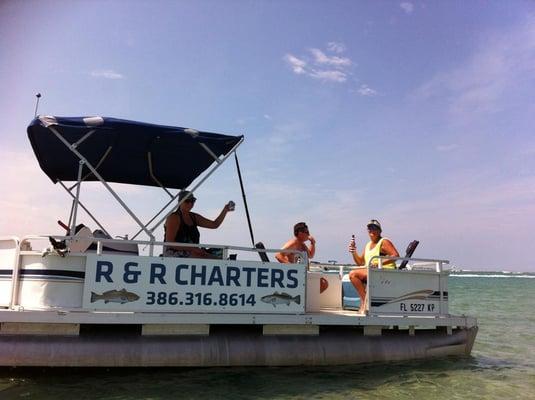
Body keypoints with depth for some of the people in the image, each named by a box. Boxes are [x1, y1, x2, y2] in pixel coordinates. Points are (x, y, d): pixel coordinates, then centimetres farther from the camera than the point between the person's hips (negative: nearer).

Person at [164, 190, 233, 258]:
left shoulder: (194, 217, 14)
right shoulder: (174, 217, -8)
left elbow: (214, 225, 14)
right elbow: (169, 243, -15)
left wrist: (225, 210, 0)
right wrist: (191, 249, -21)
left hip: (191, 253, 8)